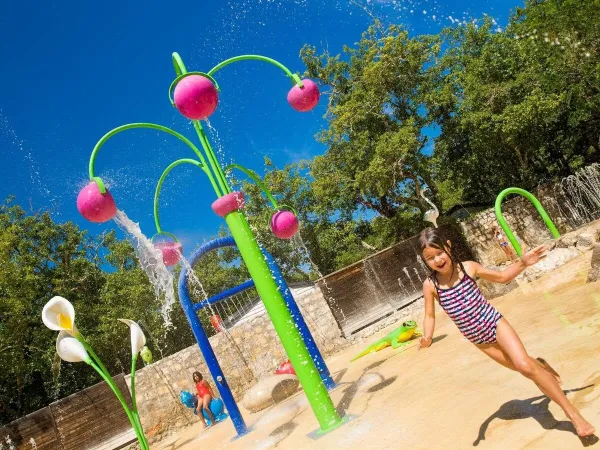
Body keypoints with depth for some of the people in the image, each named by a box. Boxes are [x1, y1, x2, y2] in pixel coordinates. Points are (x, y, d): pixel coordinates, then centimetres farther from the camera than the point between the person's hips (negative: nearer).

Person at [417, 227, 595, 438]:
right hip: (479, 340, 1)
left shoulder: (468, 267, -12)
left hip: (495, 324, -1)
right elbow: (430, 316, -2)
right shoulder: (430, 285, -14)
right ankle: (539, 365, 47)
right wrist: (427, 337, -21)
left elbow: (502, 277, 3)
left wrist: (522, 263, -12)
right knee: (521, 367, 12)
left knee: (524, 365, -18)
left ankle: (572, 412, -4)